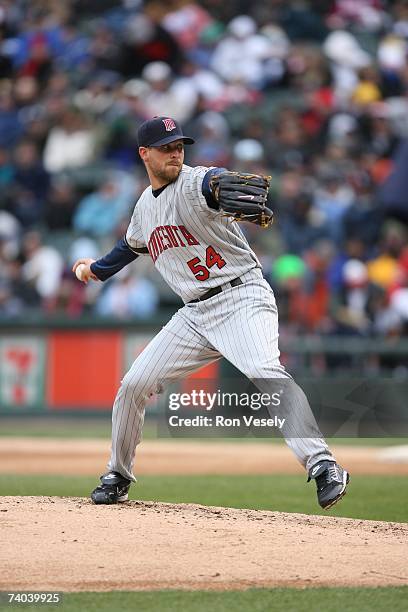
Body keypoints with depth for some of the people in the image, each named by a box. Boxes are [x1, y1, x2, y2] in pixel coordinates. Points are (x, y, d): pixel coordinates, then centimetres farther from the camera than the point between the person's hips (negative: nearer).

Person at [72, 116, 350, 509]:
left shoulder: (194, 183, -10)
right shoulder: (145, 205, 13)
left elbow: (214, 183, -37)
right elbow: (133, 244, 37)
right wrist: (97, 269, 48)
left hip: (241, 297, -7)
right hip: (195, 313, 7)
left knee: (265, 373, -31)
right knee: (134, 385, 3)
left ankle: (322, 466, -36)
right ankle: (117, 477, 23)